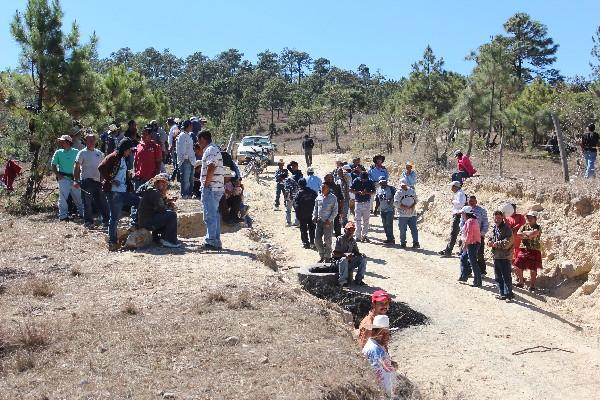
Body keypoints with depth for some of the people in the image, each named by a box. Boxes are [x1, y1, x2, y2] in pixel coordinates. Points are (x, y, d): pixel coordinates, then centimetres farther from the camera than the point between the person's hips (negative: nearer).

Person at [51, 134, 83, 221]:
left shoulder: (76, 152, 4)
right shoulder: (58, 152, 5)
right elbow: (53, 165, 8)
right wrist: (57, 175, -5)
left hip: (74, 178, 1)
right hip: (63, 178, -1)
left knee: (78, 197, 7)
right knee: (63, 197, -3)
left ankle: (82, 214, 19)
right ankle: (63, 216, 2)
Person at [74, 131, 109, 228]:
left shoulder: (99, 153, 12)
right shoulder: (82, 153, -3)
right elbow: (77, 168, -6)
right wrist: (77, 180, -13)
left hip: (98, 180, 5)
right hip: (86, 180, -5)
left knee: (103, 202, 6)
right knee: (87, 202, 1)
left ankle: (106, 220, 13)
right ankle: (88, 222, 9)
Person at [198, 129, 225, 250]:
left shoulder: (210, 150, -13)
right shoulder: (214, 149, 20)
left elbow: (211, 168, -24)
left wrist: (206, 183, -17)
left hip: (210, 188, -10)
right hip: (216, 188, 10)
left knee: (210, 215, -8)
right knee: (214, 215, 14)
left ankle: (211, 242, -6)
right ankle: (216, 242, 19)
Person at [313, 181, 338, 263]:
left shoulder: (333, 198, -7)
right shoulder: (319, 197, 7)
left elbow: (335, 211, -6)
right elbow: (316, 208, 17)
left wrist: (329, 220, -13)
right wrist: (314, 217, 4)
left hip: (328, 222, -5)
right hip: (319, 221, 5)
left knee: (327, 241, 0)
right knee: (317, 240, 5)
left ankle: (327, 258, 14)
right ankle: (322, 256, 21)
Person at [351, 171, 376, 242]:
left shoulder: (370, 182, -3)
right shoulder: (356, 181, -5)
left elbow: (373, 192, 1)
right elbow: (350, 190, -3)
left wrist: (367, 193, -17)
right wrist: (358, 192, -17)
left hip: (367, 203, 1)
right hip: (358, 203, -1)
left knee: (366, 220, 5)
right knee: (358, 220, -2)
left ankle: (364, 235, 14)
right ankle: (358, 236, 2)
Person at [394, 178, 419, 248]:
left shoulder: (412, 191, 10)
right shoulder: (398, 193, -2)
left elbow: (416, 200, 14)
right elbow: (396, 203, -9)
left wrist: (413, 206, -5)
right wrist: (405, 207, -17)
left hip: (412, 214, 3)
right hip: (403, 215, -3)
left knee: (414, 229, 1)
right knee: (402, 230, 1)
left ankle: (416, 243, 6)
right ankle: (403, 243, 12)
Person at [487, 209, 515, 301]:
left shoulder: (506, 228, -12)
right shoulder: (494, 228, 12)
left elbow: (508, 242, -20)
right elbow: (490, 238, 21)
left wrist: (497, 244, -15)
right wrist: (489, 242, -1)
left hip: (505, 256, -8)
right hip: (496, 255, 8)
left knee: (506, 276, -4)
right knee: (498, 276, 14)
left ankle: (508, 293, 3)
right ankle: (502, 293, 23)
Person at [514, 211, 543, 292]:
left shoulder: (537, 228, -3)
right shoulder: (524, 226, 10)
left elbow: (533, 233, -23)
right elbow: (518, 234, -5)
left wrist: (524, 232, -8)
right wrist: (527, 236, -16)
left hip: (534, 250, -5)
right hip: (523, 249, 5)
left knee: (532, 268, -4)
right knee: (517, 266, 4)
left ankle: (532, 285, 11)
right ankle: (521, 282, 24)